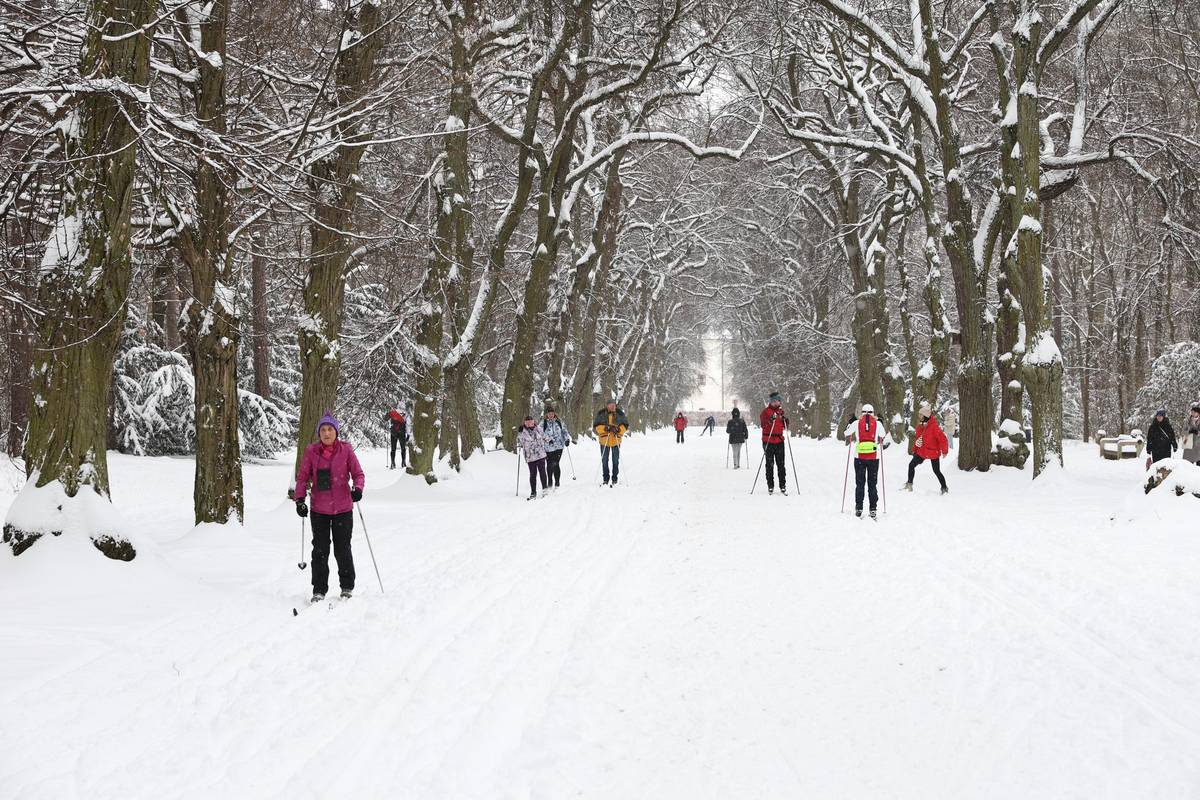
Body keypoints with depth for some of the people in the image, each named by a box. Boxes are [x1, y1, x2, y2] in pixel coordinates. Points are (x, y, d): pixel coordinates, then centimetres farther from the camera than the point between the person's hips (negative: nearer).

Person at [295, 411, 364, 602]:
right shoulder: (311, 451, -1)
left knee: (342, 550, 6)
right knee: (320, 550, 4)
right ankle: (319, 590, 12)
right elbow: (302, 477, 3)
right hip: (319, 509, 1)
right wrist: (300, 499, -7)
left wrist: (357, 488, -18)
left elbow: (357, 473, 1)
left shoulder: (346, 450, -3)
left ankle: (347, 587, 22)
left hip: (343, 509, -1)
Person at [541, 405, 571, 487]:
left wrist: (567, 439, 1)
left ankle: (557, 482, -3)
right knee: (549, 465, 5)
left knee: (555, 464, -10)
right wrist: (547, 439, -22)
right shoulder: (543, 423, 2)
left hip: (558, 446, 0)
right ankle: (550, 482, 20)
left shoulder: (559, 421, 9)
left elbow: (564, 430, 15)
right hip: (548, 447, 0)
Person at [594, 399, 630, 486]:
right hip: (604, 440, 0)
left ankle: (614, 479, 11)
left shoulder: (620, 414, 1)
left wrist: (618, 429, -16)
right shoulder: (601, 414, -1)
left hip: (616, 440, 0)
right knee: (604, 460, 5)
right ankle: (606, 479, 13)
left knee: (616, 461, 3)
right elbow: (596, 426, -2)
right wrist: (605, 428, -20)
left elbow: (625, 425, 3)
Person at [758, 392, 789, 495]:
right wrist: (770, 420, -28)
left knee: (781, 464, 1)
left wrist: (785, 420, -3)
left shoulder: (781, 412, 13)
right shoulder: (766, 411, -1)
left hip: (779, 440, 4)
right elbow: (762, 424, -13)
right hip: (768, 441, -3)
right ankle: (770, 486, 3)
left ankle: (783, 486, 3)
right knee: (769, 464, 0)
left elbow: (785, 427, 15)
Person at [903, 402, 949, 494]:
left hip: (933, 452, -7)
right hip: (922, 452, 7)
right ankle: (909, 485, 13)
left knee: (936, 471, 1)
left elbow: (943, 439, -20)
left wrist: (944, 451, -11)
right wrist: (915, 449, 13)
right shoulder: (920, 425, 2)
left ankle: (944, 488, 17)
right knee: (911, 465, 1)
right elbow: (917, 438, 16)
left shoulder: (933, 426, -22)